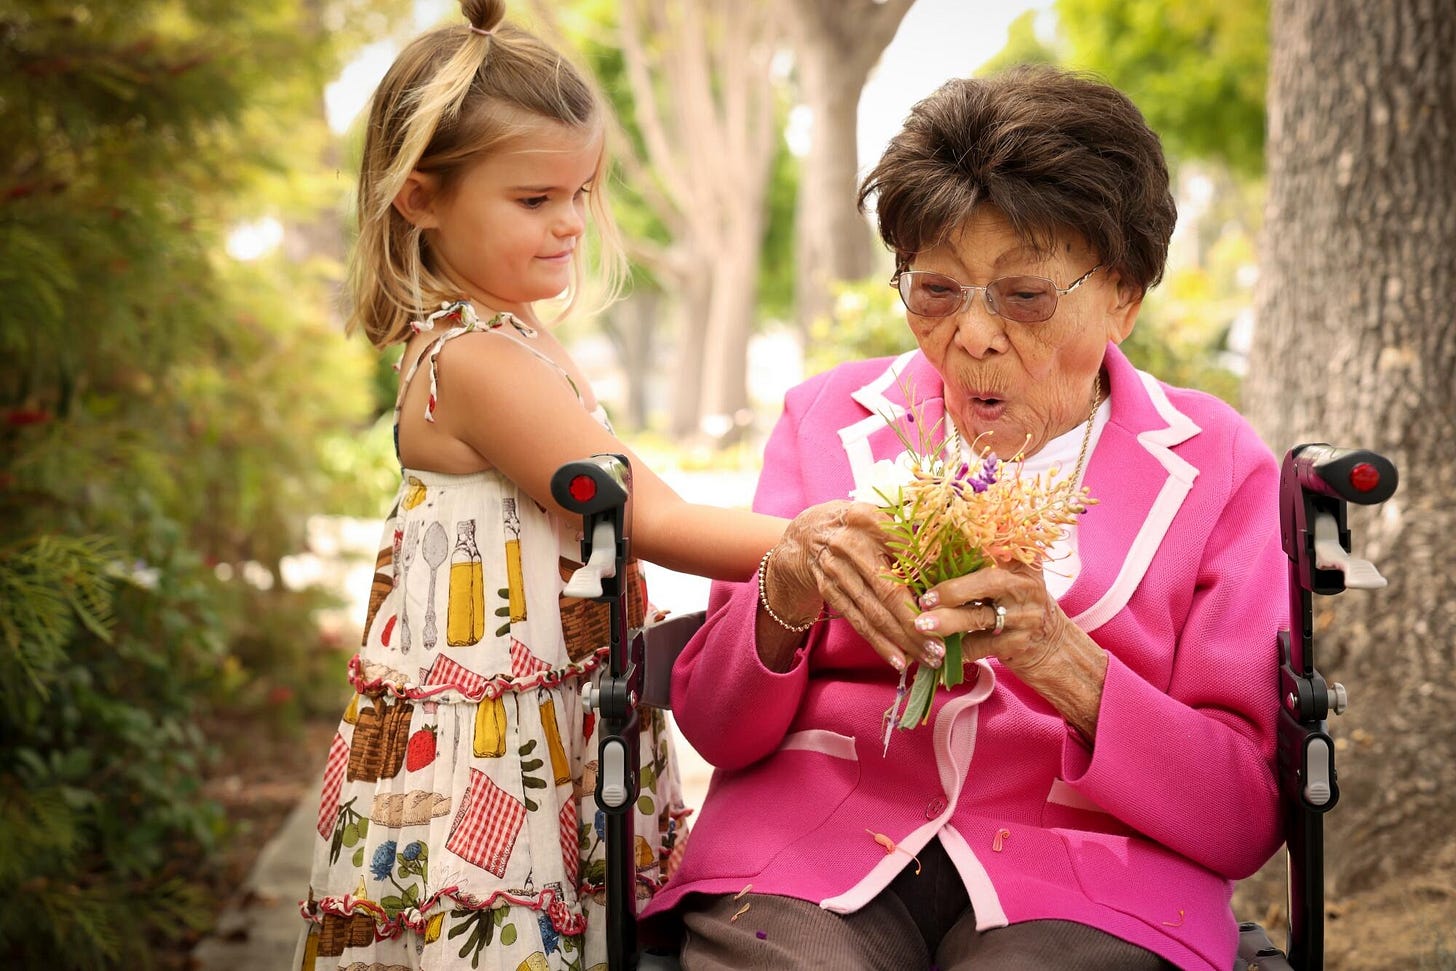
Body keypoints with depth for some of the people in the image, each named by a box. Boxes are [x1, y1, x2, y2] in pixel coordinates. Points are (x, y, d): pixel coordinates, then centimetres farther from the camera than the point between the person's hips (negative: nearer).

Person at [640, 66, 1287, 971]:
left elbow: (1247, 819, -1)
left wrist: (1065, 664, -17)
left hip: (1087, 872, 0)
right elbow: (713, 730, 8)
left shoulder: (1217, 464, 8)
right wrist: (784, 595, -13)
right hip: (812, 848, 1)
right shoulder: (829, 416, 13)